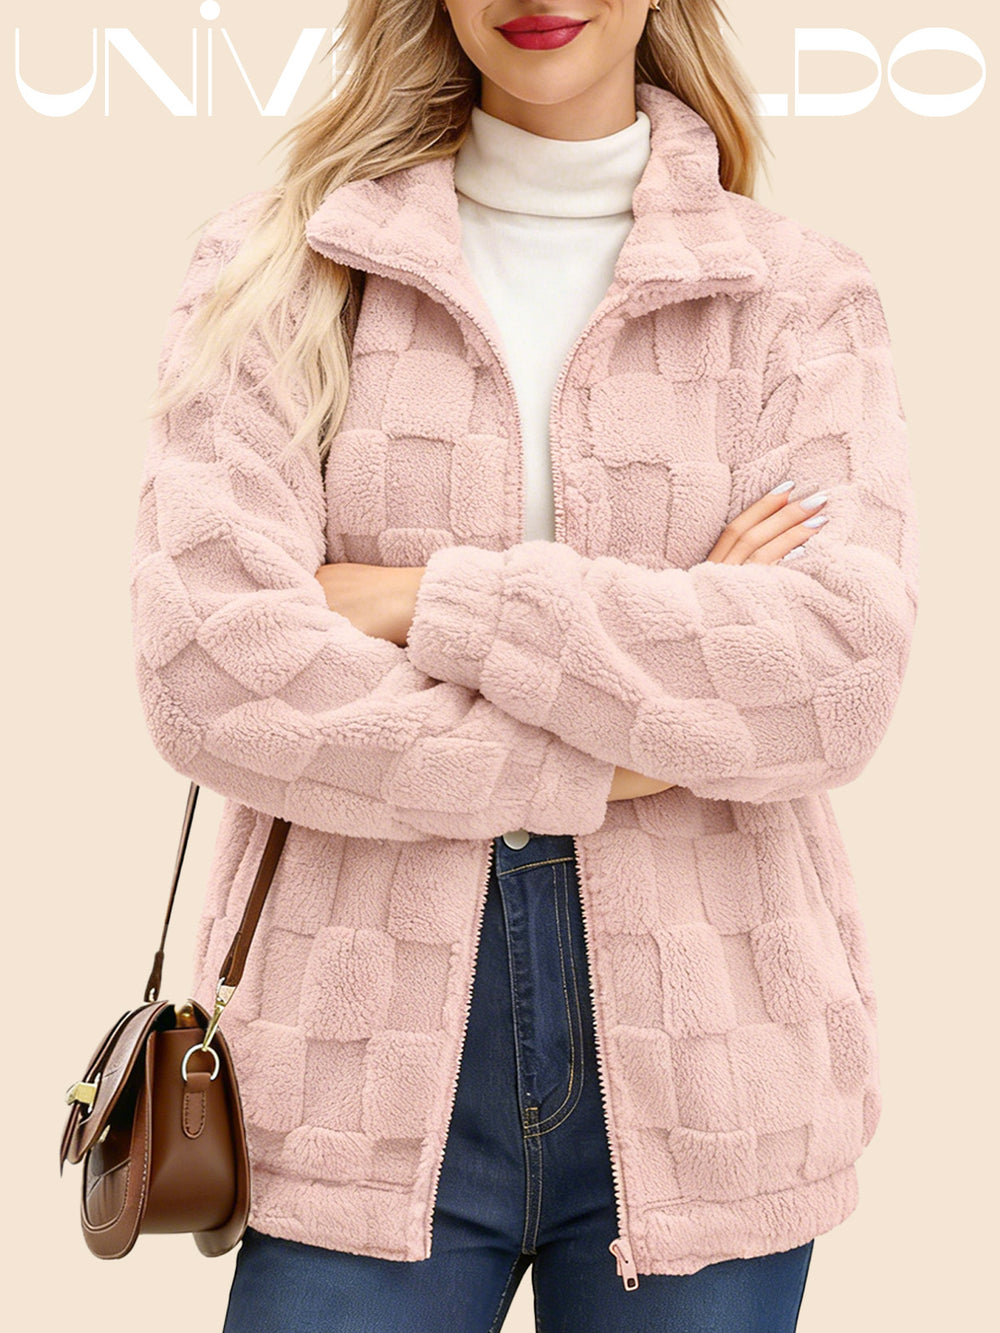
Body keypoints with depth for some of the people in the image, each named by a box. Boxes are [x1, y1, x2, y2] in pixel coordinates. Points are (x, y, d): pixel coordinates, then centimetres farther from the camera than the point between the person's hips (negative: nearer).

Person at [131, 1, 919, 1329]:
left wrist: (432, 603, -12)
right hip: (373, 1071, 0)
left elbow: (843, 673, -11)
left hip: (702, 1079, 1)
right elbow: (206, 670, -9)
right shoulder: (274, 271, 4)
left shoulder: (803, 297, 4)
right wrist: (616, 769, -12)